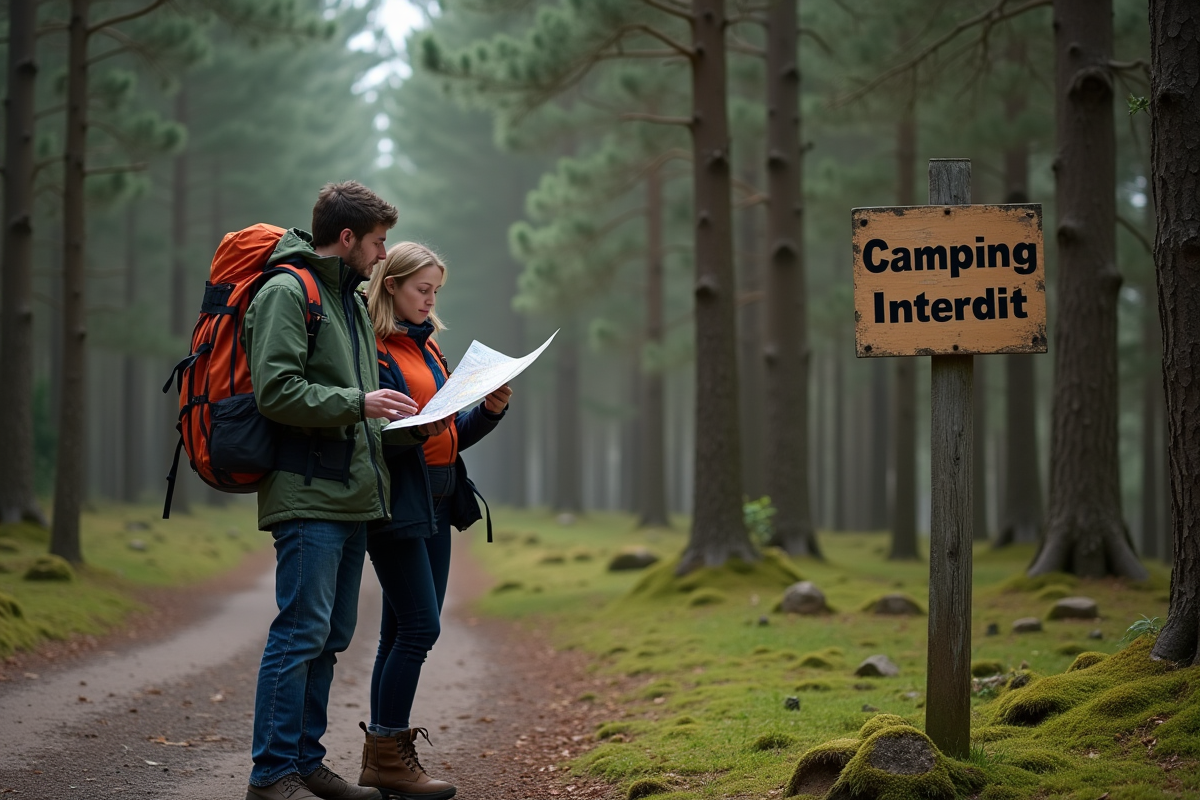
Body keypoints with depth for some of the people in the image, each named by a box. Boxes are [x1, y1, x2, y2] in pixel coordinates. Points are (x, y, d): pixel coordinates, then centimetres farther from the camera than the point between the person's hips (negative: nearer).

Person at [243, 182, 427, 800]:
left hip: (352, 496, 10)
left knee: (331, 635, 11)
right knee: (302, 630, -11)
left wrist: (393, 417, 13)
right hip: (308, 495, -10)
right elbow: (276, 391, -18)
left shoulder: (349, 298, 22)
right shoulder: (286, 292, -8)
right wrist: (357, 403, -18)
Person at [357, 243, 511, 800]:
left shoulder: (427, 346, 18)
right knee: (420, 626, -12)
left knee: (405, 631, 8)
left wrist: (490, 410, 3)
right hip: (394, 501, -9)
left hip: (435, 502, 9)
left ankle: (382, 755, 13)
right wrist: (416, 428, -28)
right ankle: (388, 755, -5)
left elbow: (451, 435, 20)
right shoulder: (370, 346, -9)